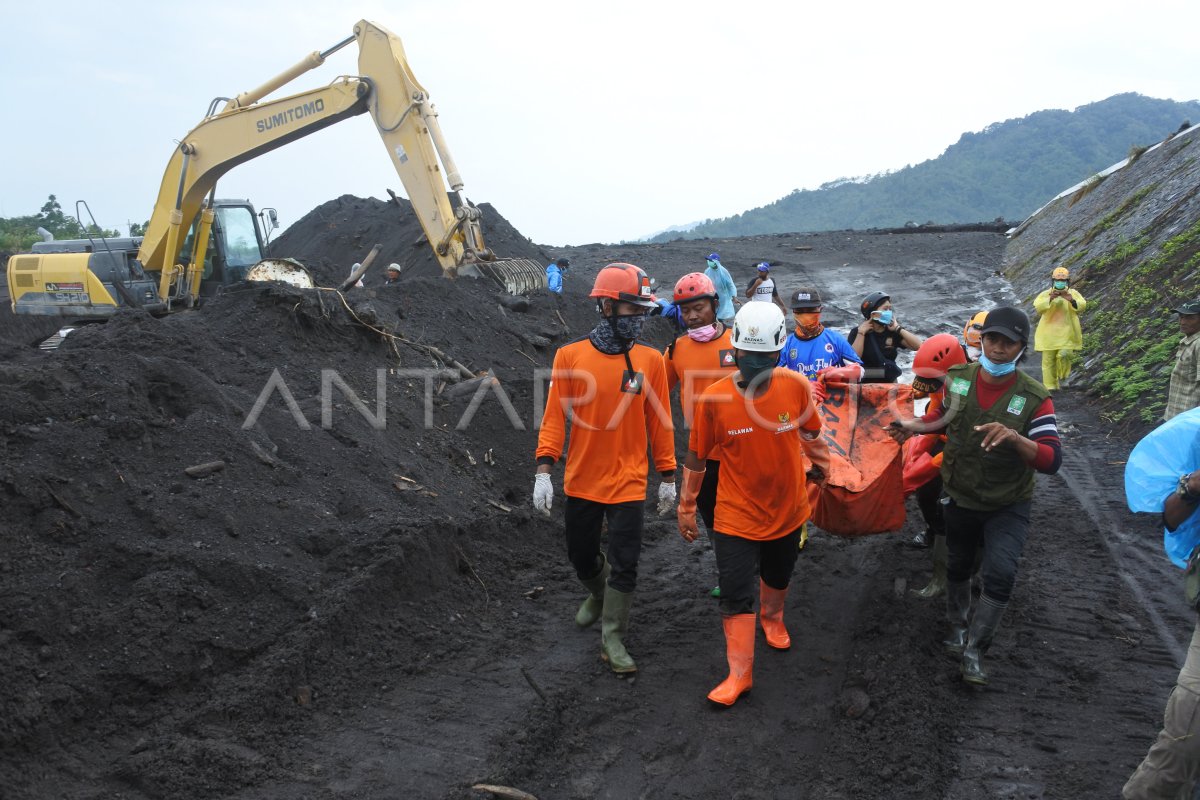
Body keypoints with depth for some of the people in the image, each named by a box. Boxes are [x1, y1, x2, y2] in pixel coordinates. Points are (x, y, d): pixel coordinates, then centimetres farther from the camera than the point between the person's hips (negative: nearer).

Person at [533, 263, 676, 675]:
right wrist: (543, 470, -11)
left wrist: (668, 477, 4)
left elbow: (659, 422, 1)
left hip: (628, 482, -1)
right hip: (581, 481, 1)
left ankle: (612, 638, 21)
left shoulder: (650, 360, -5)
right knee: (581, 556, 18)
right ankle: (599, 595, 49)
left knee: (624, 564, 3)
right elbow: (555, 416, -5)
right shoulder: (570, 356, -7)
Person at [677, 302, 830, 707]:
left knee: (778, 577, 26)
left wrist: (821, 470, 18)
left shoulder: (797, 387, -16)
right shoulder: (714, 398, -20)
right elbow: (696, 457, -7)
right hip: (736, 516, -2)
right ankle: (739, 673, 16)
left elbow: (810, 434, 4)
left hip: (788, 509, 3)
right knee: (736, 595, -1)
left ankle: (772, 618, 57)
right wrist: (686, 509, 1)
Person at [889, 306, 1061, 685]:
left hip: (1008, 506, -3)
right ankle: (957, 626, 47)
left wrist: (1014, 437, -42)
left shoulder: (1034, 397, -19)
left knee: (1000, 573, -20)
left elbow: (1052, 460, -26)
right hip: (960, 498, 3)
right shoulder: (957, 379, -9)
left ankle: (974, 651, -1)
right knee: (958, 567, 20)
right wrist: (915, 425, -6)